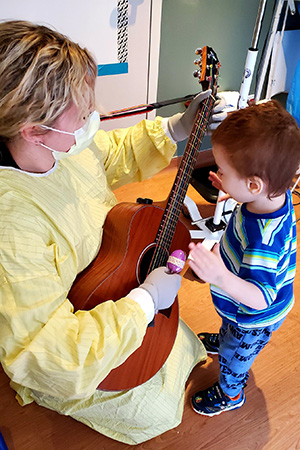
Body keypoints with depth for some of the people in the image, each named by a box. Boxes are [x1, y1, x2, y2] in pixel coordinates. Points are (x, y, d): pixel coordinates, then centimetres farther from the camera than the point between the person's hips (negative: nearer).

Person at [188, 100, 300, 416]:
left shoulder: (265, 239, -47)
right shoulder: (274, 195, -20)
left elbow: (260, 298, -42)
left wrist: (221, 278, -60)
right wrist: (232, 189, -4)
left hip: (256, 319, -7)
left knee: (234, 355, 24)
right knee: (231, 332, 39)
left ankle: (230, 393, 55)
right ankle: (223, 341, 71)